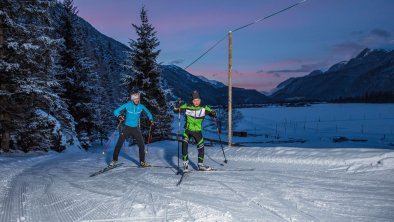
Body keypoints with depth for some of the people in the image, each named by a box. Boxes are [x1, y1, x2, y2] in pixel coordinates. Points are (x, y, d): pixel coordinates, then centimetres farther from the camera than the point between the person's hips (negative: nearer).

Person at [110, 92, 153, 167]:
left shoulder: (141, 106, -3)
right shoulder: (127, 105, -10)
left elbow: (148, 113, 16)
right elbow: (116, 111, -9)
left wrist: (151, 119, -1)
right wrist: (119, 116, -30)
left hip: (135, 128, 2)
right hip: (127, 128, -2)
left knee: (141, 145, -3)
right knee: (119, 144, -2)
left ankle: (142, 162, 10)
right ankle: (114, 160, 17)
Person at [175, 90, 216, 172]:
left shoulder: (204, 108, -5)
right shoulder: (187, 106, -7)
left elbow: (211, 112, 0)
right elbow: (176, 109, -3)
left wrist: (213, 114, -23)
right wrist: (178, 105, -24)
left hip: (198, 131, 2)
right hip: (188, 130, -2)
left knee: (201, 148, 8)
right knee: (184, 145, -19)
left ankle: (201, 165, 26)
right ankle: (185, 164, -6)